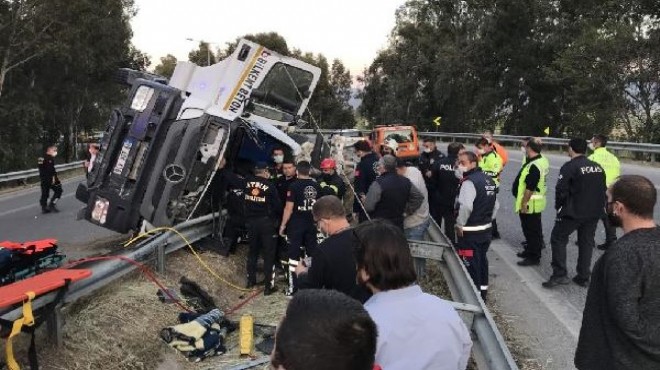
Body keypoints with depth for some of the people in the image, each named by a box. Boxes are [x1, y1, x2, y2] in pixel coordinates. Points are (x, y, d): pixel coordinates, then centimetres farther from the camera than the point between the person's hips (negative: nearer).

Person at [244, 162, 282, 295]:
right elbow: (277, 204, -8)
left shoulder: (247, 182, -1)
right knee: (268, 254, 2)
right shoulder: (269, 185, -13)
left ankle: (251, 280, 28)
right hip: (266, 222, -4)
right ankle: (268, 285, 3)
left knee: (253, 251, 19)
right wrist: (278, 215, 10)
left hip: (251, 221, 5)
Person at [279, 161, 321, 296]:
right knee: (312, 254, 13)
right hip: (311, 224, 4)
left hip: (296, 224, -4)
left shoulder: (294, 186, -12)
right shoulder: (316, 186, 1)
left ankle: (293, 286, 3)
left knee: (294, 255, 1)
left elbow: (289, 208, -13)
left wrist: (283, 225, -4)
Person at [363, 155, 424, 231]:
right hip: (398, 225, 6)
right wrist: (407, 211, 11)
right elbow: (419, 197, 9)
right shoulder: (405, 181, 2)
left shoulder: (378, 184, -19)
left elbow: (368, 207, -19)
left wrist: (364, 200, 4)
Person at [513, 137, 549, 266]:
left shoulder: (534, 166, -25)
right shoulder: (543, 160, 6)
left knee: (531, 230, -1)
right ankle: (531, 250, 34)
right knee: (534, 228, 21)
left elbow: (530, 189, -25)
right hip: (538, 202, 10)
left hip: (530, 204, -10)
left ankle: (533, 256, 8)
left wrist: (524, 204, -19)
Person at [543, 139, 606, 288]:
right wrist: (598, 207, 20)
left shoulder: (569, 167, -14)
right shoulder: (598, 167, 8)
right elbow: (603, 190, 12)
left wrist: (558, 206, -1)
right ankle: (583, 277, 19)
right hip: (594, 213, 6)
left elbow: (561, 190, -17)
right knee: (586, 242, 14)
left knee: (558, 239, 5)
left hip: (573, 212, -6)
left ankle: (559, 274, -1)